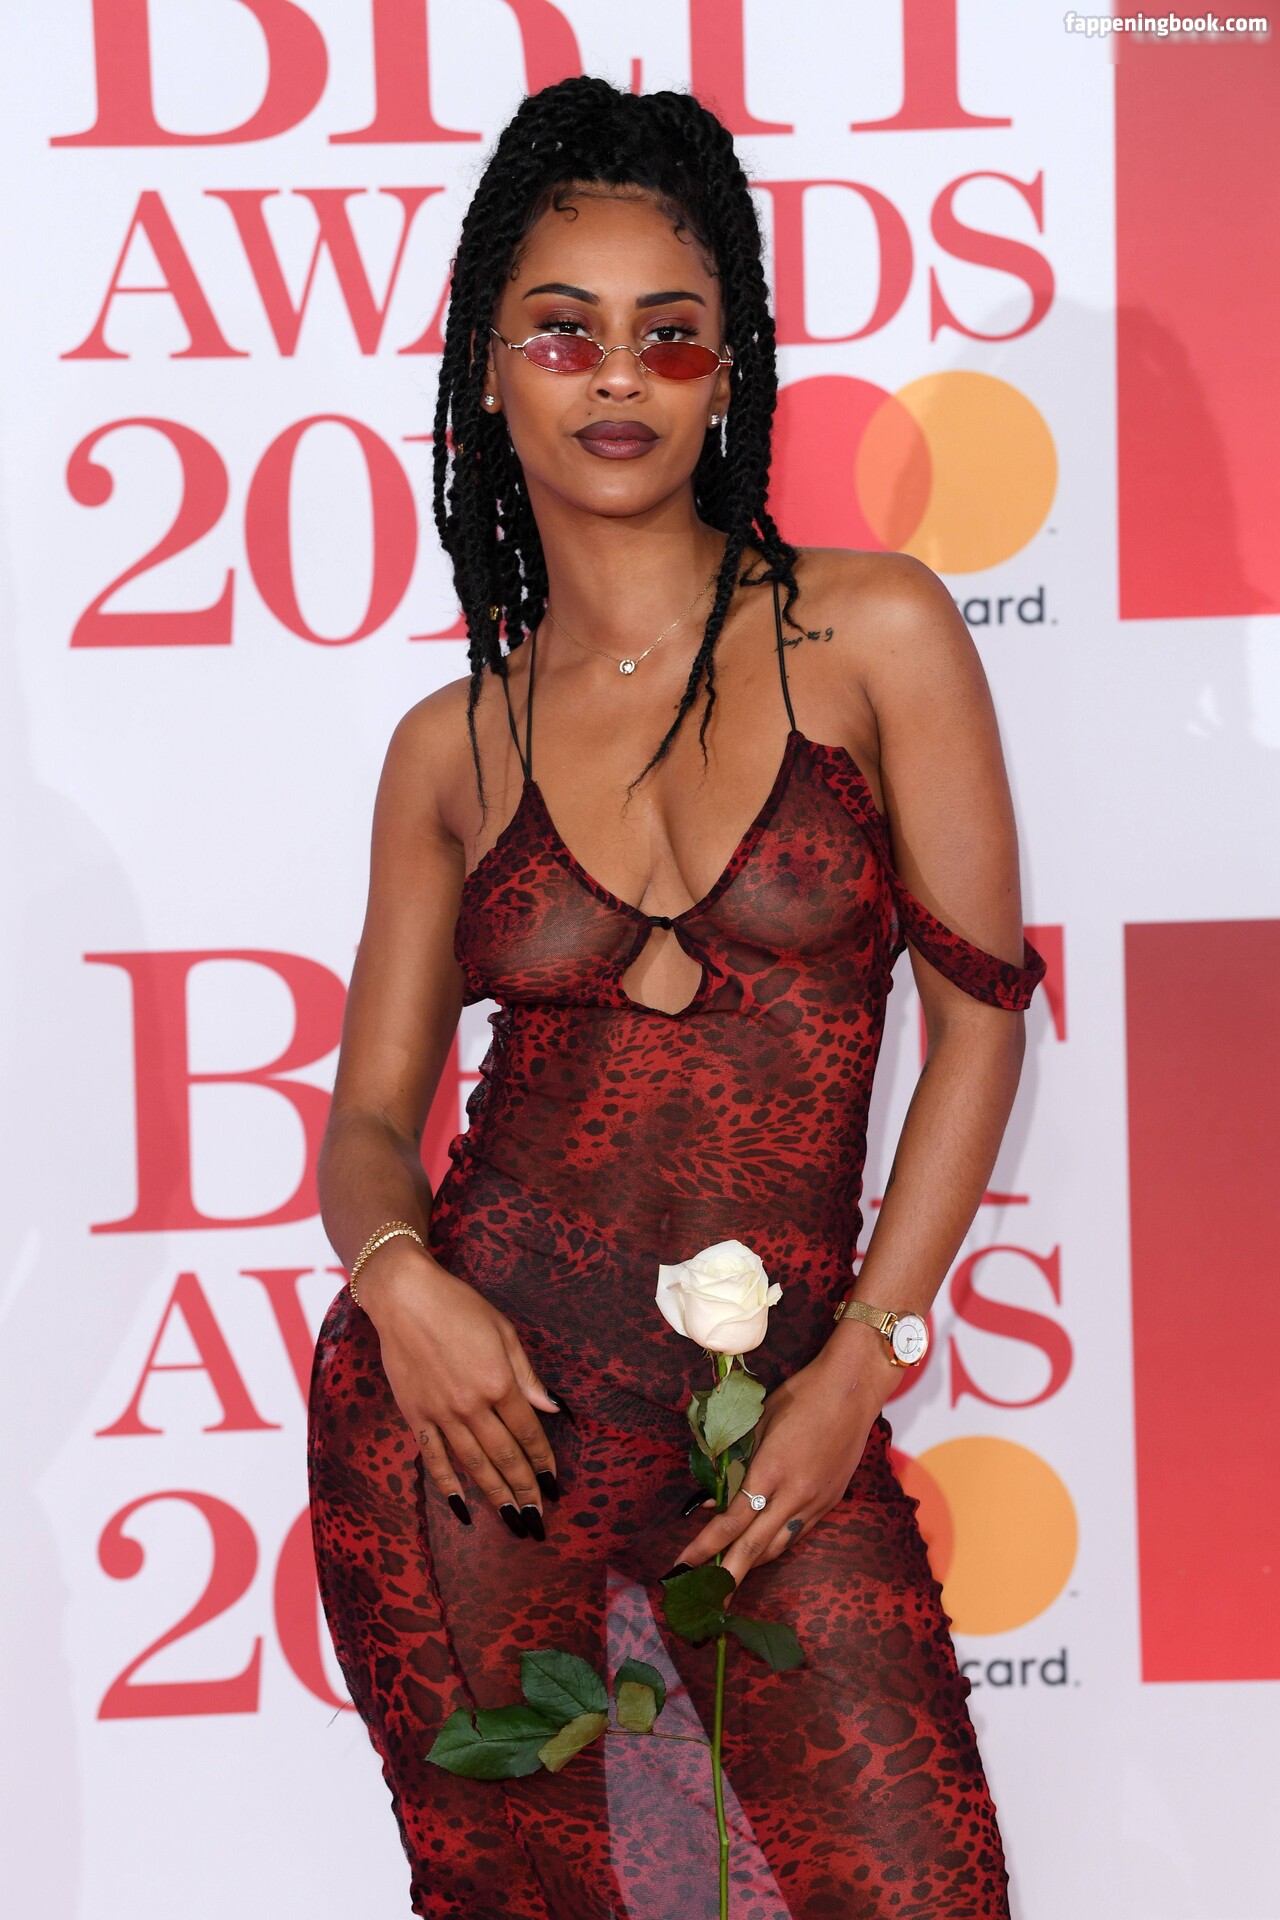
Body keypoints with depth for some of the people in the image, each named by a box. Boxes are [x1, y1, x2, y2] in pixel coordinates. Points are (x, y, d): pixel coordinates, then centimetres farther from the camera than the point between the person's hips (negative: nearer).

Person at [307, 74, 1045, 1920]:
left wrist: (859, 1364, -7)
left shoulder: (875, 633, -1)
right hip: (466, 1414, 1)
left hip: (771, 1415, -1)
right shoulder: (455, 744, 5)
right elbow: (371, 1112, 7)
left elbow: (979, 1017, -1)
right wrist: (400, 1276, -15)